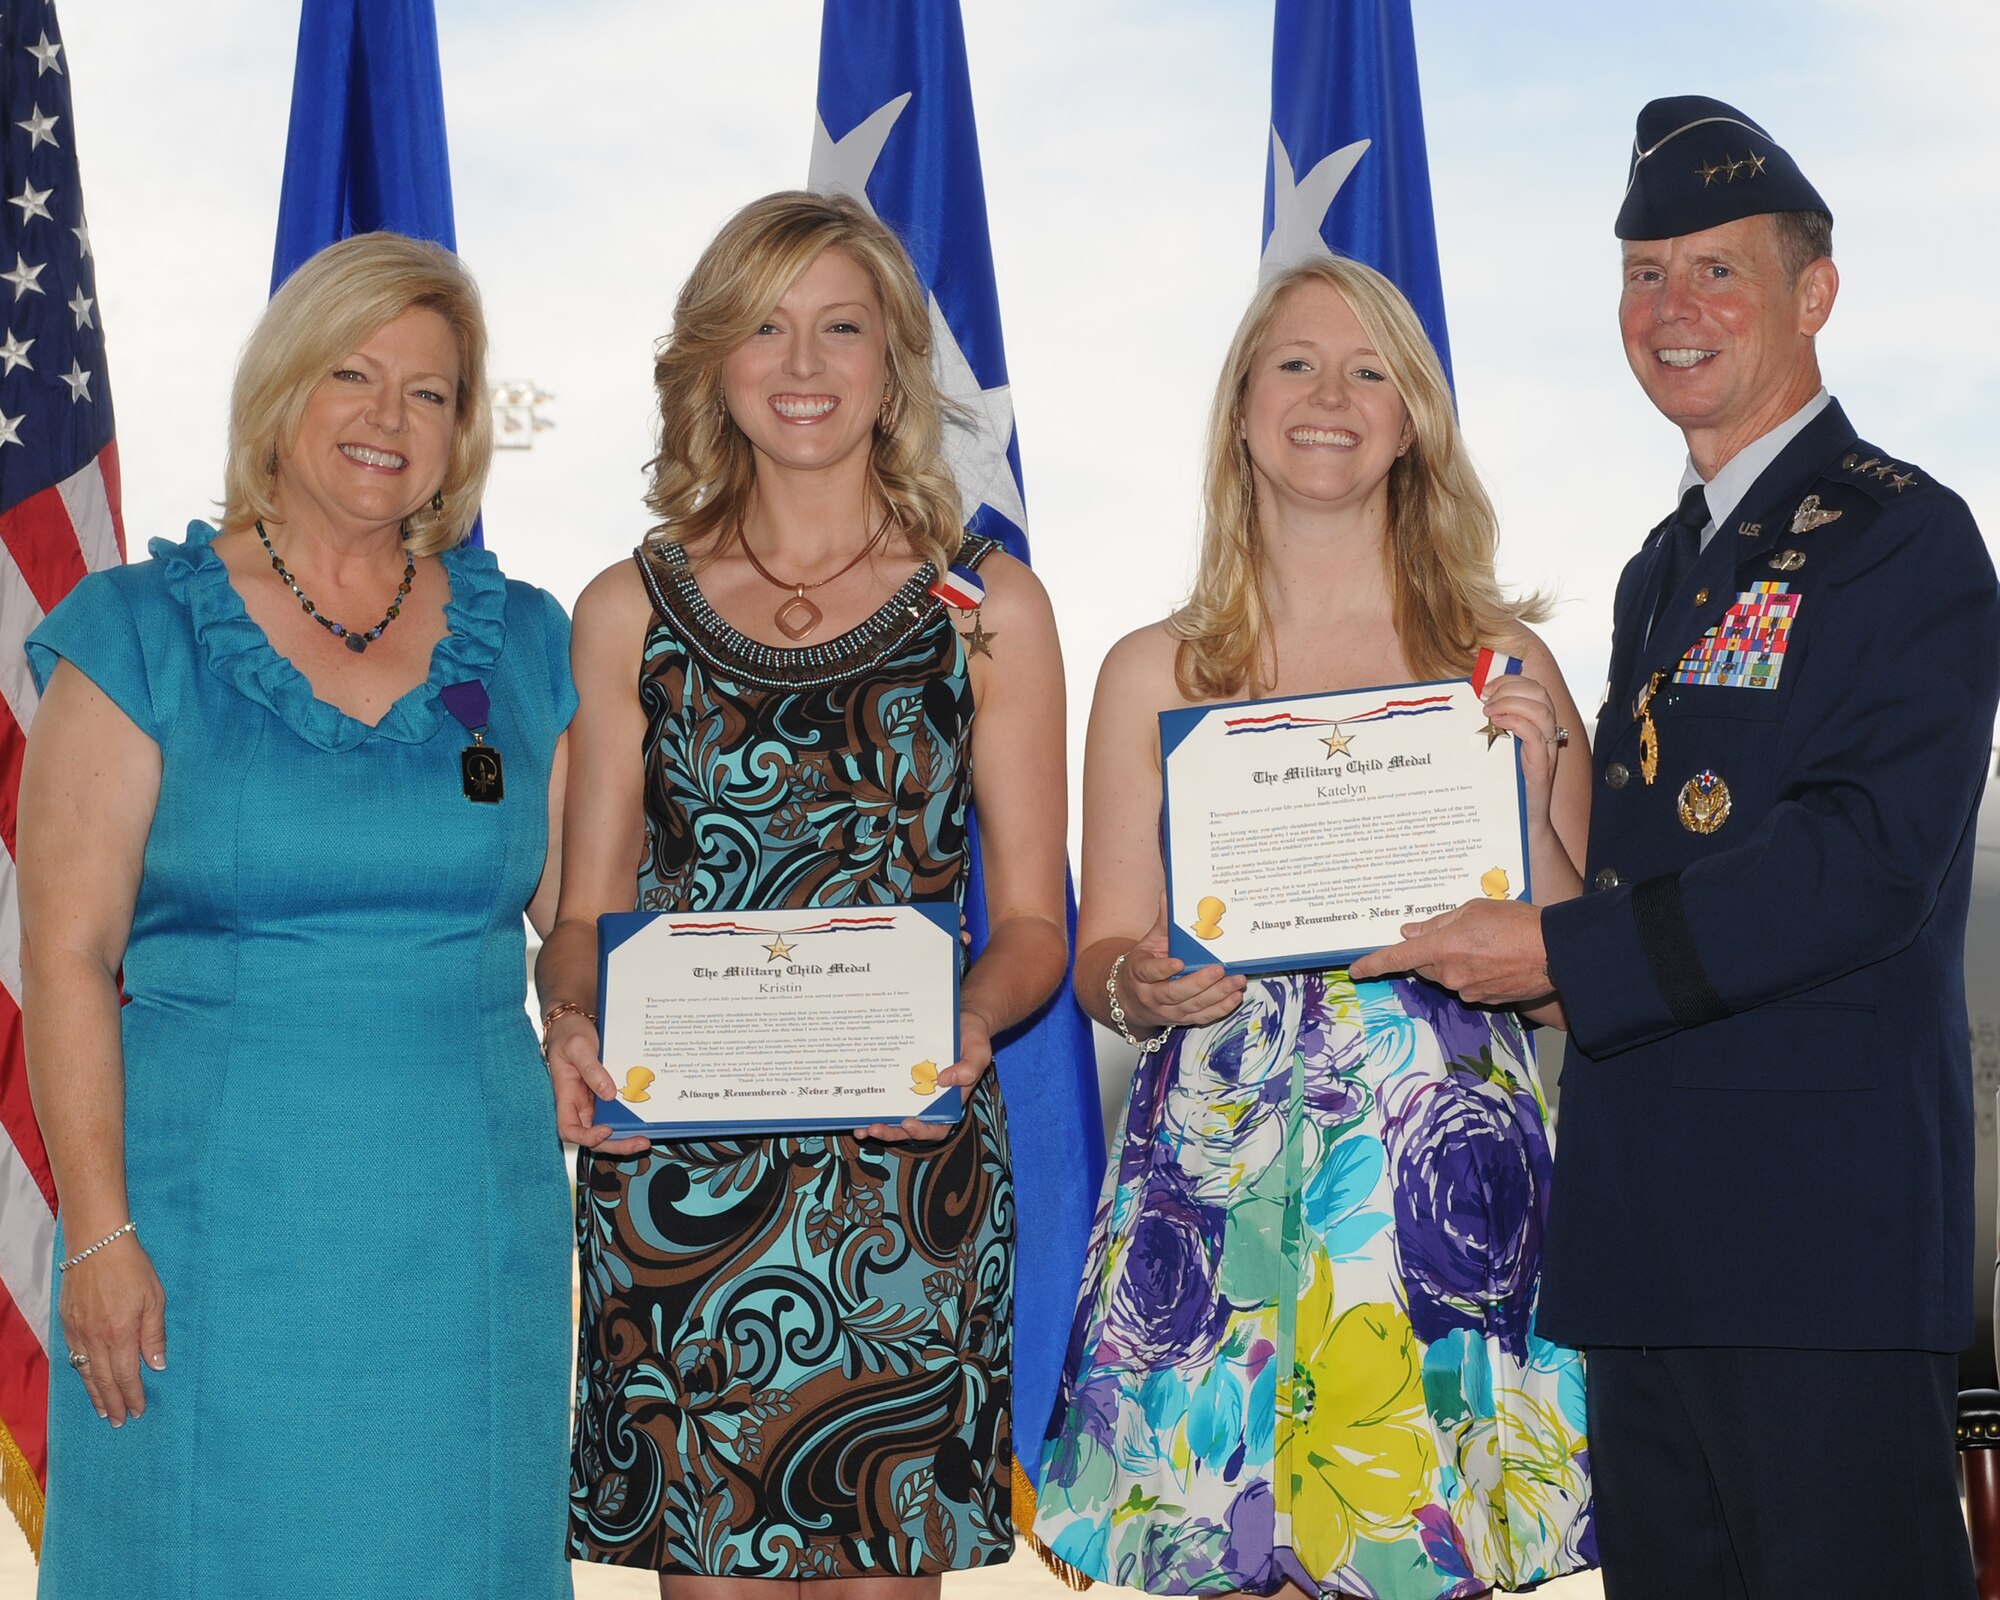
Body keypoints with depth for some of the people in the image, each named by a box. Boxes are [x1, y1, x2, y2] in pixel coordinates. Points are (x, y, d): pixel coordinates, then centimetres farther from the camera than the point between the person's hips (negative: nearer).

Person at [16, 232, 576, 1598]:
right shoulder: (140, 635, -1)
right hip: (213, 1217, -2)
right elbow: (69, 955, -5)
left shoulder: (522, 646, 8)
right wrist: (99, 1232, -11)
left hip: (468, 1222, 3)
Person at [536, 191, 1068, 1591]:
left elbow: (1033, 920, 5)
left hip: (902, 1165, -1)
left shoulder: (988, 609, 6)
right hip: (670, 1166, 1)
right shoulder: (632, 611, 9)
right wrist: (571, 1021, -12)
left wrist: (966, 1020, -16)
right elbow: (586, 910, 10)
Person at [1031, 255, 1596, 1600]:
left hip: (1446, 1181, 0)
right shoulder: (1156, 673, 6)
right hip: (1221, 1175, 0)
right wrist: (1140, 989, -12)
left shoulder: (1499, 661, 5)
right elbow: (1103, 953, 9)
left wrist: (1529, 780, -10)